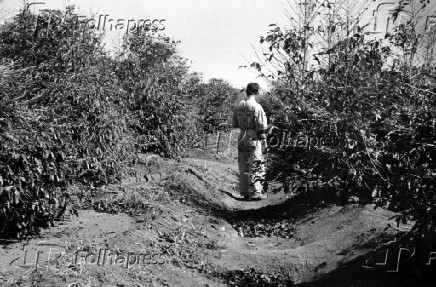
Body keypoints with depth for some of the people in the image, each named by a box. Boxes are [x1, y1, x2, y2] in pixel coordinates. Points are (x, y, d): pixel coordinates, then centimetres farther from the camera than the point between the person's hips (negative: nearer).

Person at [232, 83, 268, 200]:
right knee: (256, 167, -1)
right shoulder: (257, 107, -13)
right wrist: (263, 138, -2)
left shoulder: (238, 107, 6)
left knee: (243, 166, 13)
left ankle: (245, 191, 18)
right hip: (253, 138, -6)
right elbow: (261, 126, -14)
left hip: (242, 138, 6)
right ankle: (255, 192, -4)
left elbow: (234, 124, 13)